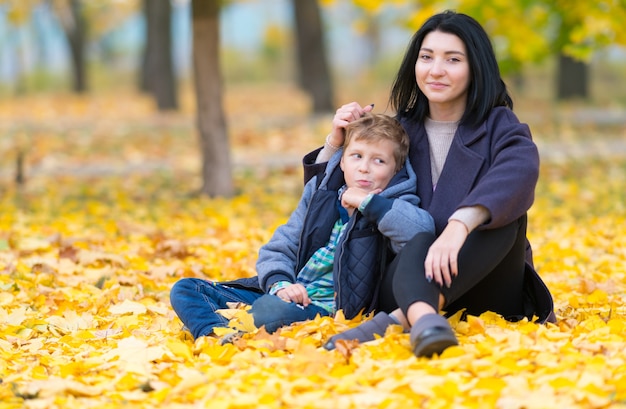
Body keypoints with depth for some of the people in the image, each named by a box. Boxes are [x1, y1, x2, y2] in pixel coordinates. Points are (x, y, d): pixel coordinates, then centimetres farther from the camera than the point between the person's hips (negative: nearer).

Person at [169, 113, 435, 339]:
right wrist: (279, 284, -10)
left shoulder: (390, 208, -2)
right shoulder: (320, 192, 12)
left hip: (328, 310, -7)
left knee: (271, 309, -41)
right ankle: (217, 336, -34)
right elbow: (278, 249, 11)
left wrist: (369, 202, -20)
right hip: (286, 295, 7)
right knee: (185, 289, -6)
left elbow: (422, 229, -28)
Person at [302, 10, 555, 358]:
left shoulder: (499, 127, 1)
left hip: (482, 285, -1)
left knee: (504, 212, -31)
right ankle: (422, 318, -66)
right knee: (420, 240, -31)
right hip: (408, 284, 2)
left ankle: (399, 319, -50)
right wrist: (336, 142, -1)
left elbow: (520, 171, -26)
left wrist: (458, 226, -44)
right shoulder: (399, 130, 12)